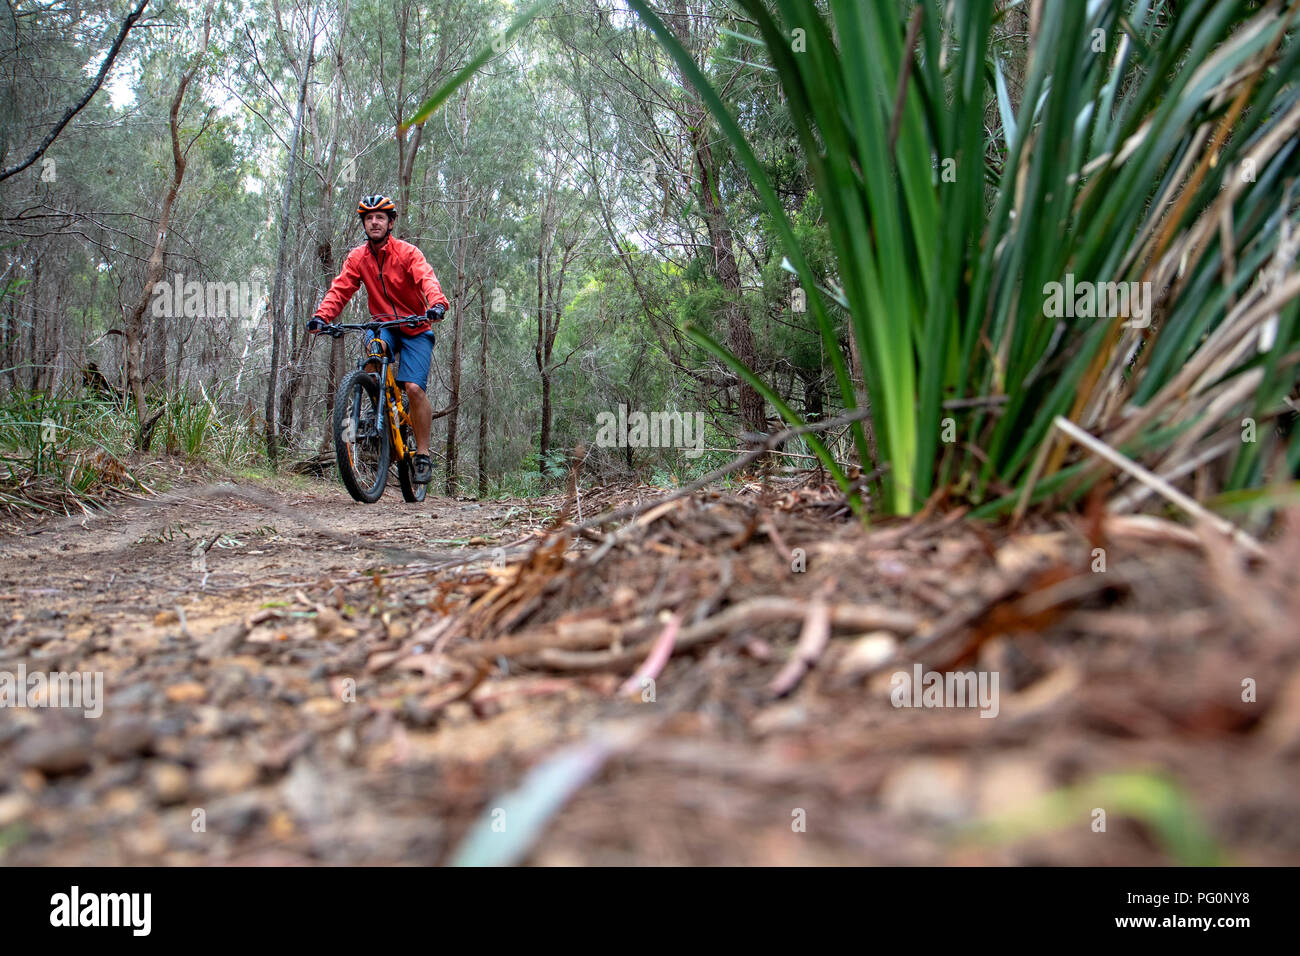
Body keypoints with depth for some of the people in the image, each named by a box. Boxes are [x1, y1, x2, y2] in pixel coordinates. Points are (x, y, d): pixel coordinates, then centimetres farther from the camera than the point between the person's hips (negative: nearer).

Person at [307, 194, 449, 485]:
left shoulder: (407, 253, -12)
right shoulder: (357, 257, -1)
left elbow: (427, 280, -28)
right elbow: (339, 289, -8)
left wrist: (437, 303, -50)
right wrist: (322, 316, -27)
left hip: (415, 329, -3)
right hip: (384, 325, 3)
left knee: (414, 388, -18)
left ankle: (423, 455, -6)